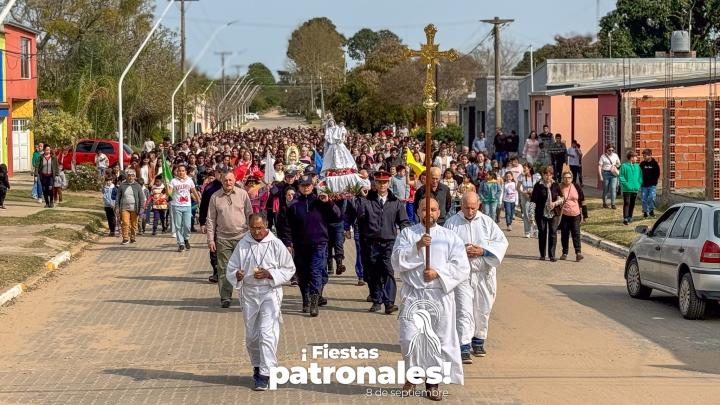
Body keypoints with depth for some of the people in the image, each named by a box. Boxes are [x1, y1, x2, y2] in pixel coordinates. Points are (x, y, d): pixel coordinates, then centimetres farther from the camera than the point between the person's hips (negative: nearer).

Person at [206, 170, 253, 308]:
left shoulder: (242, 194, 2)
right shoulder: (215, 197, 2)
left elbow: (249, 214, 6)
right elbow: (211, 219, 5)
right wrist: (210, 239, 0)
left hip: (241, 236, 0)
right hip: (223, 238, 0)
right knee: (224, 269, 2)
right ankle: (225, 298, 10)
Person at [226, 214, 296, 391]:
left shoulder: (276, 244, -3)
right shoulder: (242, 245, 3)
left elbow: (289, 269, 1)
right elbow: (231, 269, 7)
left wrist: (268, 274, -14)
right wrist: (237, 275, -17)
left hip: (270, 292, -3)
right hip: (249, 293, 3)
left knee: (267, 333, -13)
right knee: (251, 335, 11)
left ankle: (265, 374, -12)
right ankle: (257, 367, 31)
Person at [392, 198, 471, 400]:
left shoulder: (451, 237, 7)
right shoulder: (407, 234, 7)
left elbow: (462, 268, 0)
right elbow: (397, 262, -5)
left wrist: (438, 273, -13)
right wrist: (417, 247, -17)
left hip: (440, 296, 1)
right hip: (413, 295, -1)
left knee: (439, 339, 2)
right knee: (410, 337, -12)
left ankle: (433, 382, 15)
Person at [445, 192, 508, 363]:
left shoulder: (487, 222, 4)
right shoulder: (452, 223, 1)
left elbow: (502, 242, 1)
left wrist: (482, 251, -13)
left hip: (483, 273, 2)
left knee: (482, 310, 11)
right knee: (464, 311, -10)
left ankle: (478, 341, 30)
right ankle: (464, 348, -13)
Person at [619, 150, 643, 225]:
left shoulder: (637, 166, 9)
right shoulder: (624, 166, -5)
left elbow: (640, 176, 14)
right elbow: (621, 177, -6)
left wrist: (639, 184, 1)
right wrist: (626, 184, -14)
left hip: (635, 188, 5)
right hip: (627, 189, -5)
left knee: (632, 204, 11)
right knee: (626, 203, -10)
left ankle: (630, 217, 22)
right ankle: (625, 218, -13)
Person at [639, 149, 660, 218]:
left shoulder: (654, 163, -1)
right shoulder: (642, 164, 4)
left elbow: (657, 173, 2)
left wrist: (653, 181, -5)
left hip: (652, 185, -2)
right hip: (644, 185, 2)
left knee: (652, 197, -10)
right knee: (644, 199, 2)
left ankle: (651, 210, 7)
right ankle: (645, 211, 13)